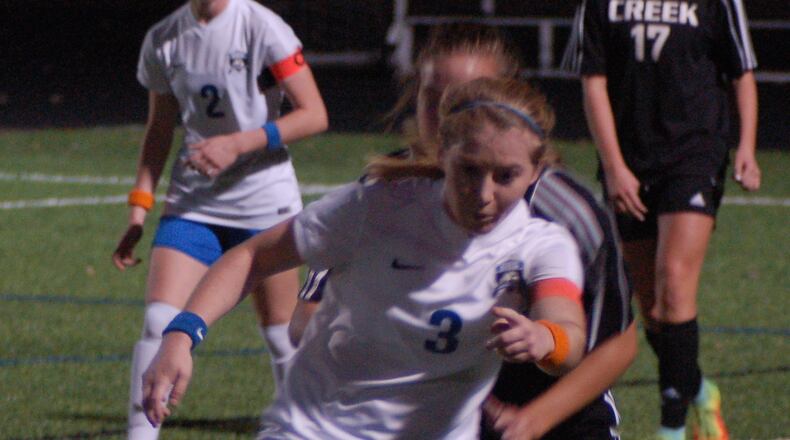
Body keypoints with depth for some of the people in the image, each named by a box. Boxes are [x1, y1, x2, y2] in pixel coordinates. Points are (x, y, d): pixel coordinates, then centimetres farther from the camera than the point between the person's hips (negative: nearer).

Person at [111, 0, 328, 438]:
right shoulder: (162, 40, 4)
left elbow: (313, 115, -13)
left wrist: (238, 143, -23)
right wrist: (138, 210, 8)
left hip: (266, 204, -3)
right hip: (193, 204, 3)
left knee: (281, 336, 5)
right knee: (157, 323, -12)